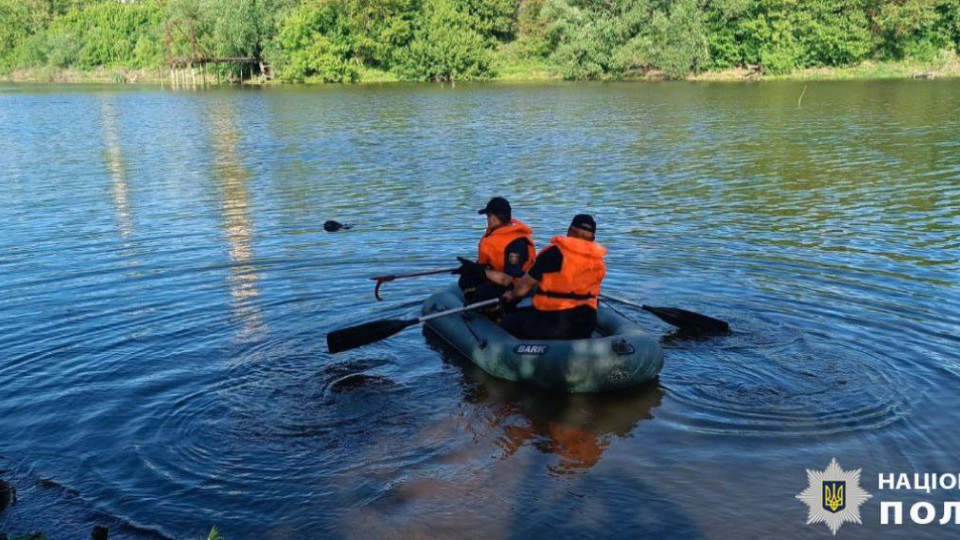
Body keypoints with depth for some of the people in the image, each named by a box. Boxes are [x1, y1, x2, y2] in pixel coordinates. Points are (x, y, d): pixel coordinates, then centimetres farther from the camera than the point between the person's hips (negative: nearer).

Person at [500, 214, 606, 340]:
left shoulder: (555, 252, -12)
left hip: (554, 322, -7)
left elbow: (526, 283, -3)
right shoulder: (598, 260, 4)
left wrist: (512, 295, 18)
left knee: (510, 322, 11)